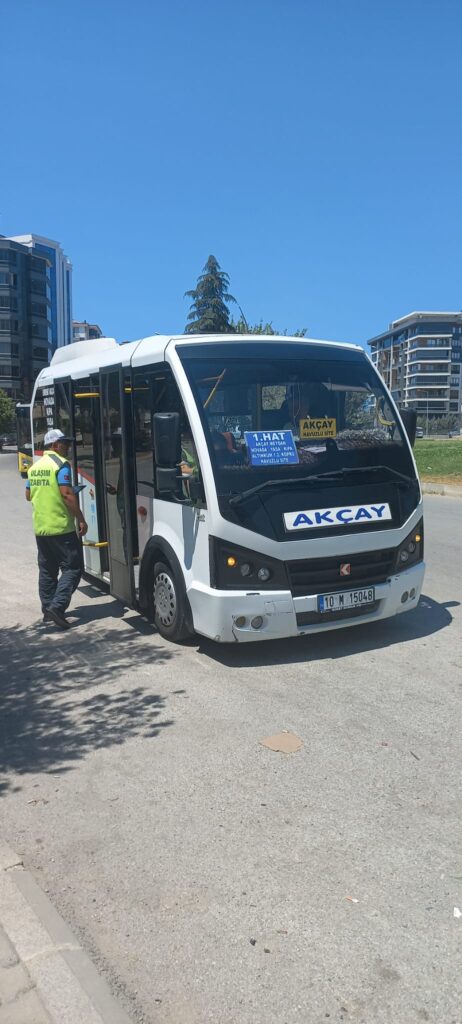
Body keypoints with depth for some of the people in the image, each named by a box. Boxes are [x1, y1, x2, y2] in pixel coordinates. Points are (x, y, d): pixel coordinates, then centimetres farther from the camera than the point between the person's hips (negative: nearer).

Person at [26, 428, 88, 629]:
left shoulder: (34, 467, 13)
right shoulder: (61, 464, -10)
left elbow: (28, 495, 20)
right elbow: (67, 494, -18)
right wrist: (81, 519, -15)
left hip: (40, 528, 8)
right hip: (61, 527, -8)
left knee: (47, 570, 15)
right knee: (72, 568, -3)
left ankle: (47, 609, 18)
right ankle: (57, 606, -13)